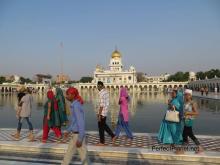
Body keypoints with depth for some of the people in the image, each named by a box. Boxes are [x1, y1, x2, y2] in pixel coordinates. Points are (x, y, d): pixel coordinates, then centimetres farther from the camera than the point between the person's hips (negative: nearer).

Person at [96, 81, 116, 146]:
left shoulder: (102, 94, -21)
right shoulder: (106, 92, 8)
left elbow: (101, 105, -22)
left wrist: (99, 115, -18)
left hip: (102, 113, -9)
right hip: (105, 112, 9)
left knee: (101, 127, 4)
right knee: (104, 125, 22)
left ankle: (102, 142, 15)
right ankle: (113, 136, 25)